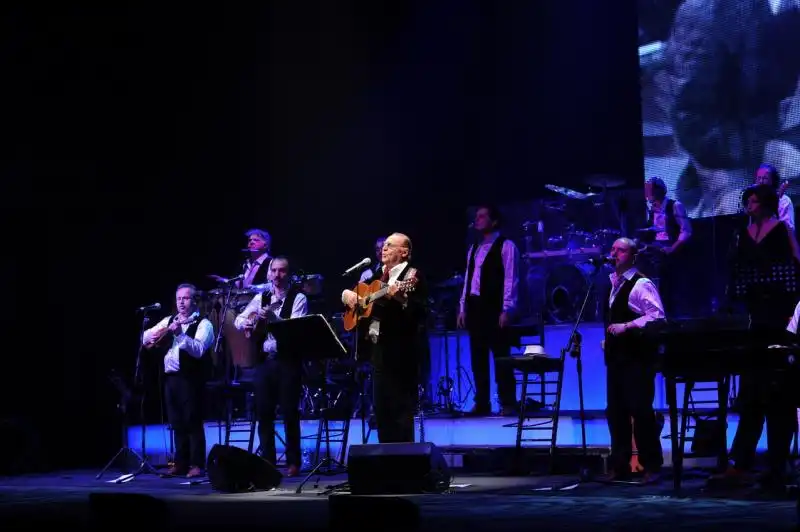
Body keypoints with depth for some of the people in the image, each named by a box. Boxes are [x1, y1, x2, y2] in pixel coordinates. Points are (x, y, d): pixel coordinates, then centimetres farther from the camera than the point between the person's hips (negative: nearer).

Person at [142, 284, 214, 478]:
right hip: (170, 377, 6)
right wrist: (155, 336, -6)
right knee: (177, 423, 10)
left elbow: (198, 350, -19)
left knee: (193, 422, -6)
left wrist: (180, 334, -29)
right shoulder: (168, 321, 17)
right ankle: (181, 463, 17)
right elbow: (144, 337, 16)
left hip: (190, 378, -6)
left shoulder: (203, 324, -4)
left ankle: (197, 465, -2)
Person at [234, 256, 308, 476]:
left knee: (289, 412, -2)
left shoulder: (298, 298, -3)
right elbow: (238, 319, 11)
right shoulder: (261, 297, 12)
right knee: (263, 412, 6)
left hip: (288, 361, -4)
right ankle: (267, 459, 15)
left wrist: (274, 318, -31)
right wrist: (246, 323, -12)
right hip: (264, 360, 5)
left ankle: (293, 461, 7)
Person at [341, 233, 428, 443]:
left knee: (400, 407, -7)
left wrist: (399, 298, -36)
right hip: (379, 346, 8)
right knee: (381, 406, 11)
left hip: (401, 348, -8)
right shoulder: (378, 274, 17)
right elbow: (358, 289, 26)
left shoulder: (412, 276, -7)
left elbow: (419, 311, -20)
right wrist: (347, 293, 5)